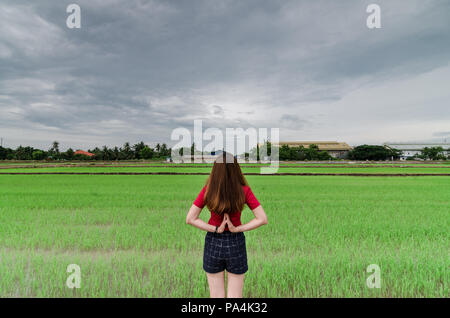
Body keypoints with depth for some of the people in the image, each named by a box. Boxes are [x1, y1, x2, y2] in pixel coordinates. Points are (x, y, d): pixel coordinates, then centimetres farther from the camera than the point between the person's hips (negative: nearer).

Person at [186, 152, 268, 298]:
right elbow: (262, 219, -14)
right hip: (236, 244, 0)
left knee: (216, 295, 17)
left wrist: (215, 230, -12)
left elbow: (190, 218, -12)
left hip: (213, 243, 1)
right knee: (235, 296, 16)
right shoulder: (244, 191, -14)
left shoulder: (207, 190, -13)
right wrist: (237, 229, -12)